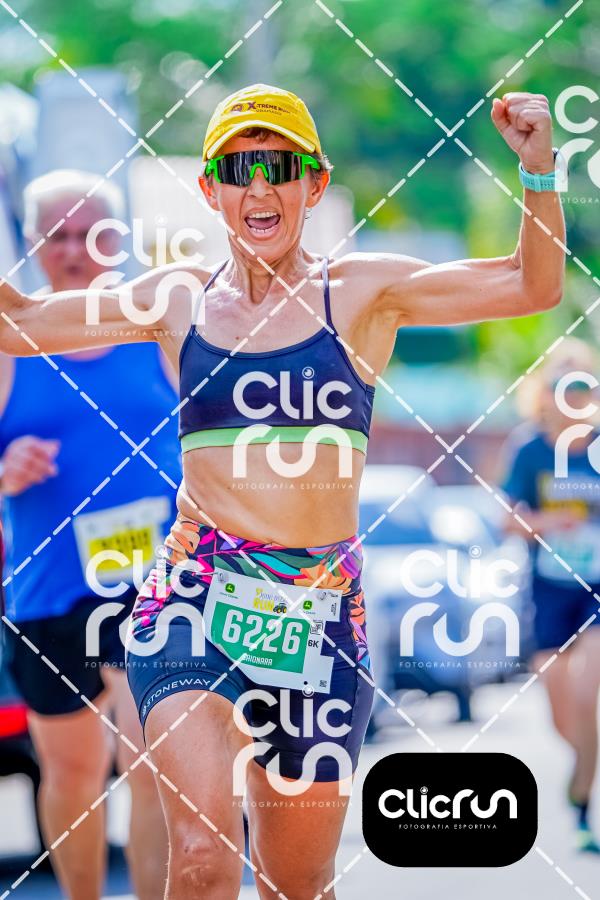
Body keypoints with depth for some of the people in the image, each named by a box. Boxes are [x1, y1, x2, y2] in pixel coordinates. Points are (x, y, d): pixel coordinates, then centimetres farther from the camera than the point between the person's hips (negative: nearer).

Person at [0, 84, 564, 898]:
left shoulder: (362, 294, 4)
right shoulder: (177, 301, 7)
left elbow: (534, 286, -3)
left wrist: (538, 169, -15)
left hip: (323, 616, 1)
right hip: (195, 603, -1)